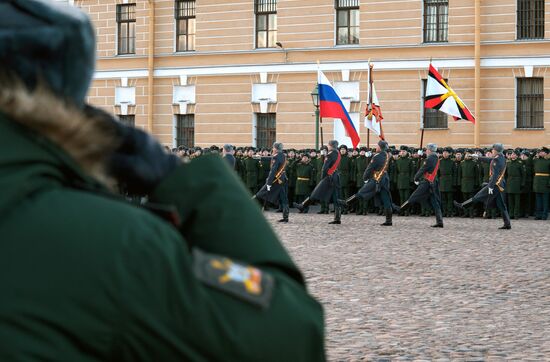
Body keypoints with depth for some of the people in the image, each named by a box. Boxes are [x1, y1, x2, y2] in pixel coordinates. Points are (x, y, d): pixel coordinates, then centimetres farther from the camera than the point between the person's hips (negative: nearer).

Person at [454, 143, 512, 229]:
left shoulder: (497, 161, -18)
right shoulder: (502, 158, 10)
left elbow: (495, 175, -23)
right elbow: (489, 160, 26)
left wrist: (491, 186, -24)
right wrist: (478, 157, 33)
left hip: (495, 184, -9)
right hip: (500, 186, 9)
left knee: (478, 196, 3)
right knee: (501, 205, 10)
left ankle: (462, 205, 14)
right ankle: (507, 224, 8)